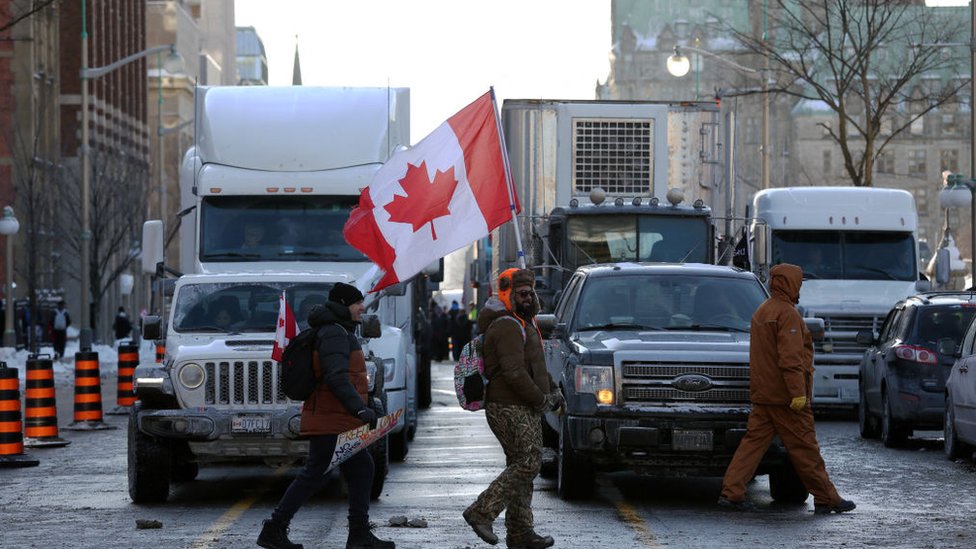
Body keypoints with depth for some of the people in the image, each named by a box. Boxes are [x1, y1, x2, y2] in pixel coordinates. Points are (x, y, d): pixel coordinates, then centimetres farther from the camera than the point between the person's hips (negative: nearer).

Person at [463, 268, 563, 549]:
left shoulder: (523, 324, 20)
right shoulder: (507, 326, -15)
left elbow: (534, 365, 30)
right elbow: (514, 373, -23)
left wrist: (553, 390, 16)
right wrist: (541, 399, -15)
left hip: (524, 409, 11)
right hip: (511, 410, -11)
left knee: (520, 468, 10)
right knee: (527, 464, -14)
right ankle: (481, 512, -13)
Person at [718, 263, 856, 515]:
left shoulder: (762, 312, 16)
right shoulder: (787, 314, -15)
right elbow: (790, 358, -22)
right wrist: (798, 392, -23)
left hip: (762, 395, 9)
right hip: (785, 396, -9)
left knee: (753, 441, 6)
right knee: (804, 447, -2)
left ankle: (731, 492, -1)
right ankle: (826, 498, 5)